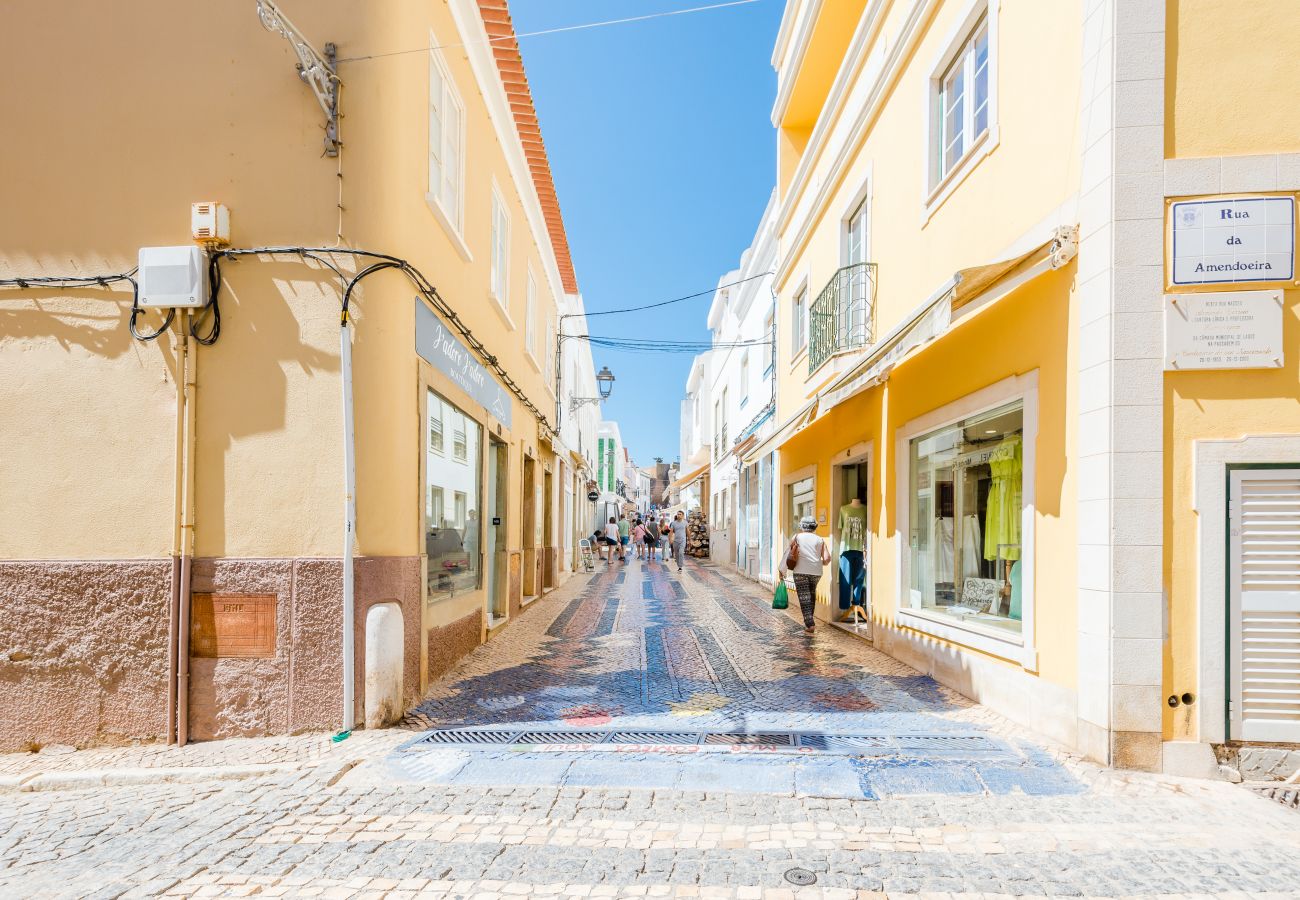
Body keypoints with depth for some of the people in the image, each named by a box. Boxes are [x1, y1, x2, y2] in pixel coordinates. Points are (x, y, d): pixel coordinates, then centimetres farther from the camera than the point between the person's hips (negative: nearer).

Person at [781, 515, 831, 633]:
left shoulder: (797, 537, 6)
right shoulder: (819, 540, 9)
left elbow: (787, 553, 1)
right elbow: (827, 558, 0)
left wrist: (782, 570, 8)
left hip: (801, 571, -2)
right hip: (816, 572, 2)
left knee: (804, 597, 0)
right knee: (812, 593, 20)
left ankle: (809, 624, -8)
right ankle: (809, 620, 25)